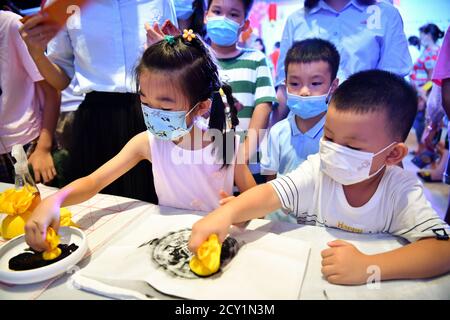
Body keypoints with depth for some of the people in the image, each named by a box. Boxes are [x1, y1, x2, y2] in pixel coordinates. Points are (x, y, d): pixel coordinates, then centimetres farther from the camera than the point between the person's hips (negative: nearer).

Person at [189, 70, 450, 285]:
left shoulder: (403, 191, -15)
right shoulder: (317, 171, -12)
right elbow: (270, 194, -21)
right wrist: (226, 213, -41)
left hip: (366, 289, 1)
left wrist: (367, 267, -37)